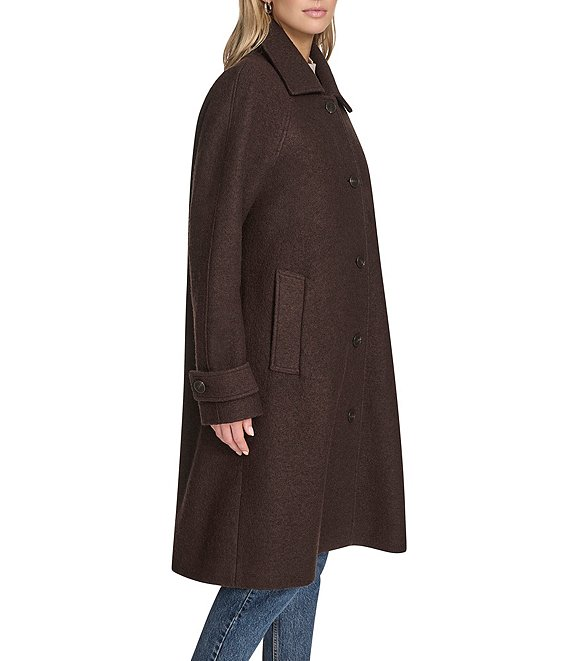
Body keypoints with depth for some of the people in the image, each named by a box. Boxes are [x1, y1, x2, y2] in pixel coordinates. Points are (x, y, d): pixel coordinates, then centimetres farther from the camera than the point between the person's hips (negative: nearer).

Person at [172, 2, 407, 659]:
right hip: (276, 364, -9)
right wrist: (225, 388, -19)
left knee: (311, 542, 15)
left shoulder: (317, 89, 14)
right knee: (276, 556, -2)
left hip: (326, 363, 9)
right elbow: (213, 244, -16)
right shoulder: (241, 90, -13)